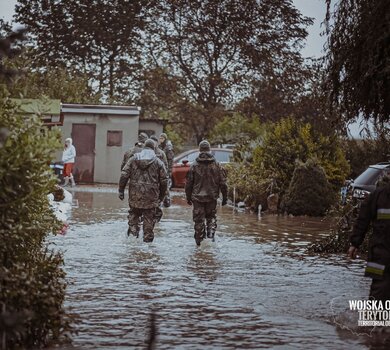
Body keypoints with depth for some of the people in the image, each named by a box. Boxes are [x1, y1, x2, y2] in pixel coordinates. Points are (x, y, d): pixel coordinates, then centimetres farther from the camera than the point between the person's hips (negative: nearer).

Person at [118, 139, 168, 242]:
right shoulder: (158, 162, 2)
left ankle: (133, 230, 5)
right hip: (151, 195, -1)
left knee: (134, 213, 19)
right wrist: (161, 196, 14)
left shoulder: (133, 159, 4)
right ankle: (148, 236, 11)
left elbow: (124, 175, -1)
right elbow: (164, 181, 3)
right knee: (149, 217, 8)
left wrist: (121, 190, 4)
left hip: (135, 195, 1)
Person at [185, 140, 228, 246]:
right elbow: (223, 183, -1)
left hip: (197, 197, -1)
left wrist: (188, 197, 9)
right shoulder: (216, 165, -3)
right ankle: (211, 233, -3)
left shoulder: (194, 166, -6)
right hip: (212, 197, 1)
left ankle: (199, 240, 10)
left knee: (199, 219, 6)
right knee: (211, 217, 17)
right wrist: (225, 197, 8)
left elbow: (188, 183, -1)